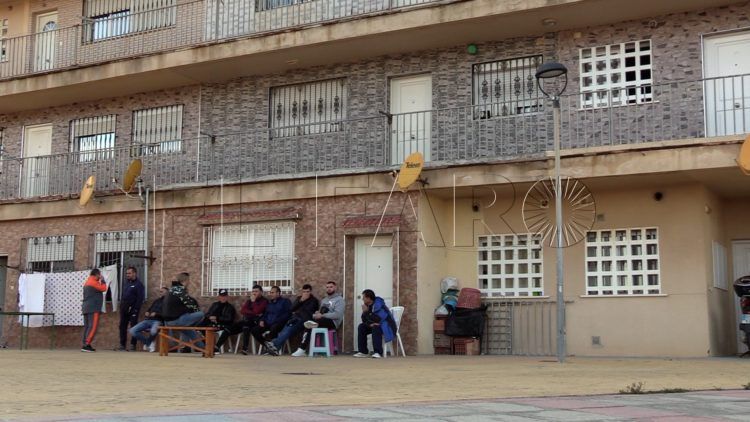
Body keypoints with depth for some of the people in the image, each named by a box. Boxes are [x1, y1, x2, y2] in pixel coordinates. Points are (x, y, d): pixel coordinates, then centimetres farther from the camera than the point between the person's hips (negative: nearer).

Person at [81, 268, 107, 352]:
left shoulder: (87, 282, 20)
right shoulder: (93, 282, -11)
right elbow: (103, 288, -9)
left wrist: (100, 281, 14)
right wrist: (102, 280, 5)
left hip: (86, 308, 10)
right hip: (93, 308, -10)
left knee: (87, 327, 8)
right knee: (93, 327, -12)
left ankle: (85, 345, 5)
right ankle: (86, 345, -19)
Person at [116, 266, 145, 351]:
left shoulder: (138, 284, -5)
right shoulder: (126, 283, 17)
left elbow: (140, 298, -12)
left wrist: (136, 309, -17)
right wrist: (121, 306, 11)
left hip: (133, 310, -7)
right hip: (124, 309, 7)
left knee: (133, 327, -3)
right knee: (122, 327, 6)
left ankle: (133, 346, -1)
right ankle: (122, 345, 10)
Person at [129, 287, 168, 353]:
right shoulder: (157, 301, 26)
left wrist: (156, 314, -17)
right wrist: (146, 313, 7)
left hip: (157, 321, -6)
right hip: (148, 320, 7)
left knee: (153, 331, -41)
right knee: (132, 331, -13)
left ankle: (147, 343, -6)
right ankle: (150, 343, 1)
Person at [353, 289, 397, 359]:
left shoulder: (378, 305, -25)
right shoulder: (368, 305, 0)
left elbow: (376, 319, -32)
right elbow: (364, 320, 2)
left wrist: (366, 312, -24)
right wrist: (370, 323, -20)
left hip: (387, 326, -9)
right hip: (377, 324, 9)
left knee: (376, 327, -36)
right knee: (361, 327, 1)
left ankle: (378, 352, -36)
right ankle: (363, 352, 0)